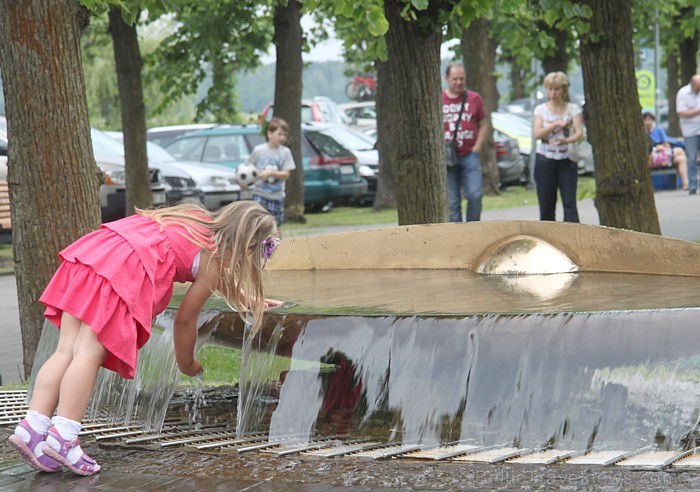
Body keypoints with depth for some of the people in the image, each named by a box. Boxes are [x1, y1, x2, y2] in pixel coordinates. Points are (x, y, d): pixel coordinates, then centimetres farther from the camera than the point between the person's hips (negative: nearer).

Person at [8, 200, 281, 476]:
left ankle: (33, 428, -6)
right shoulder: (213, 259, 8)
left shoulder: (201, 222, 31)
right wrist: (187, 364, 27)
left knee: (66, 351, 3)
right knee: (90, 352, -12)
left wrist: (249, 301, 61)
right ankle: (62, 438, -20)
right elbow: (185, 320, 12)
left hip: (92, 247, 8)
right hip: (126, 267, -8)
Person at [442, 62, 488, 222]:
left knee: (475, 195, -10)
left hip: (469, 156, 0)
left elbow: (483, 125, 11)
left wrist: (476, 148, -1)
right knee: (451, 202, 0)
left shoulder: (474, 98, 6)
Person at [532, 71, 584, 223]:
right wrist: (556, 124, -19)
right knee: (546, 206, 2)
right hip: (545, 161, 1)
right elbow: (537, 134, -7)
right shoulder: (541, 109, 6)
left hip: (567, 160, -1)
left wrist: (567, 140, -28)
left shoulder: (573, 109, 5)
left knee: (570, 203, -9)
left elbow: (579, 132, -8)